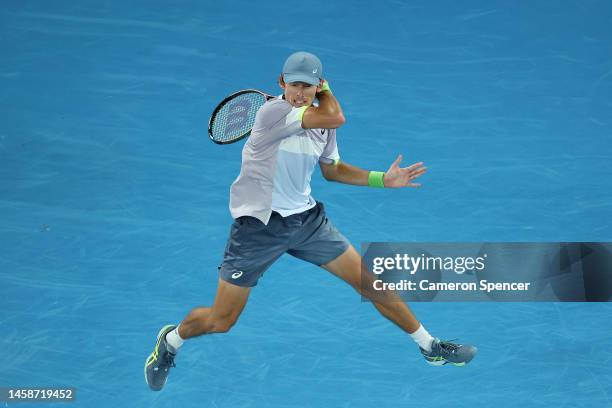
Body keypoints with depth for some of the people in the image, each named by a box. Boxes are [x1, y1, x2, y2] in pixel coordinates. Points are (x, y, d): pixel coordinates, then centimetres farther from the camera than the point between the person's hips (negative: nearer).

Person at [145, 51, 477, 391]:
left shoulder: (322, 123, 1)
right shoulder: (272, 112, -21)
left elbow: (331, 169, 18)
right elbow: (335, 117, -30)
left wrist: (382, 179, 9)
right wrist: (328, 91, -9)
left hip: (307, 219, 6)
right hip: (258, 225, -6)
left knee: (371, 283, 4)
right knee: (219, 322, 0)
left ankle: (429, 347, 21)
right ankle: (170, 341, 33)